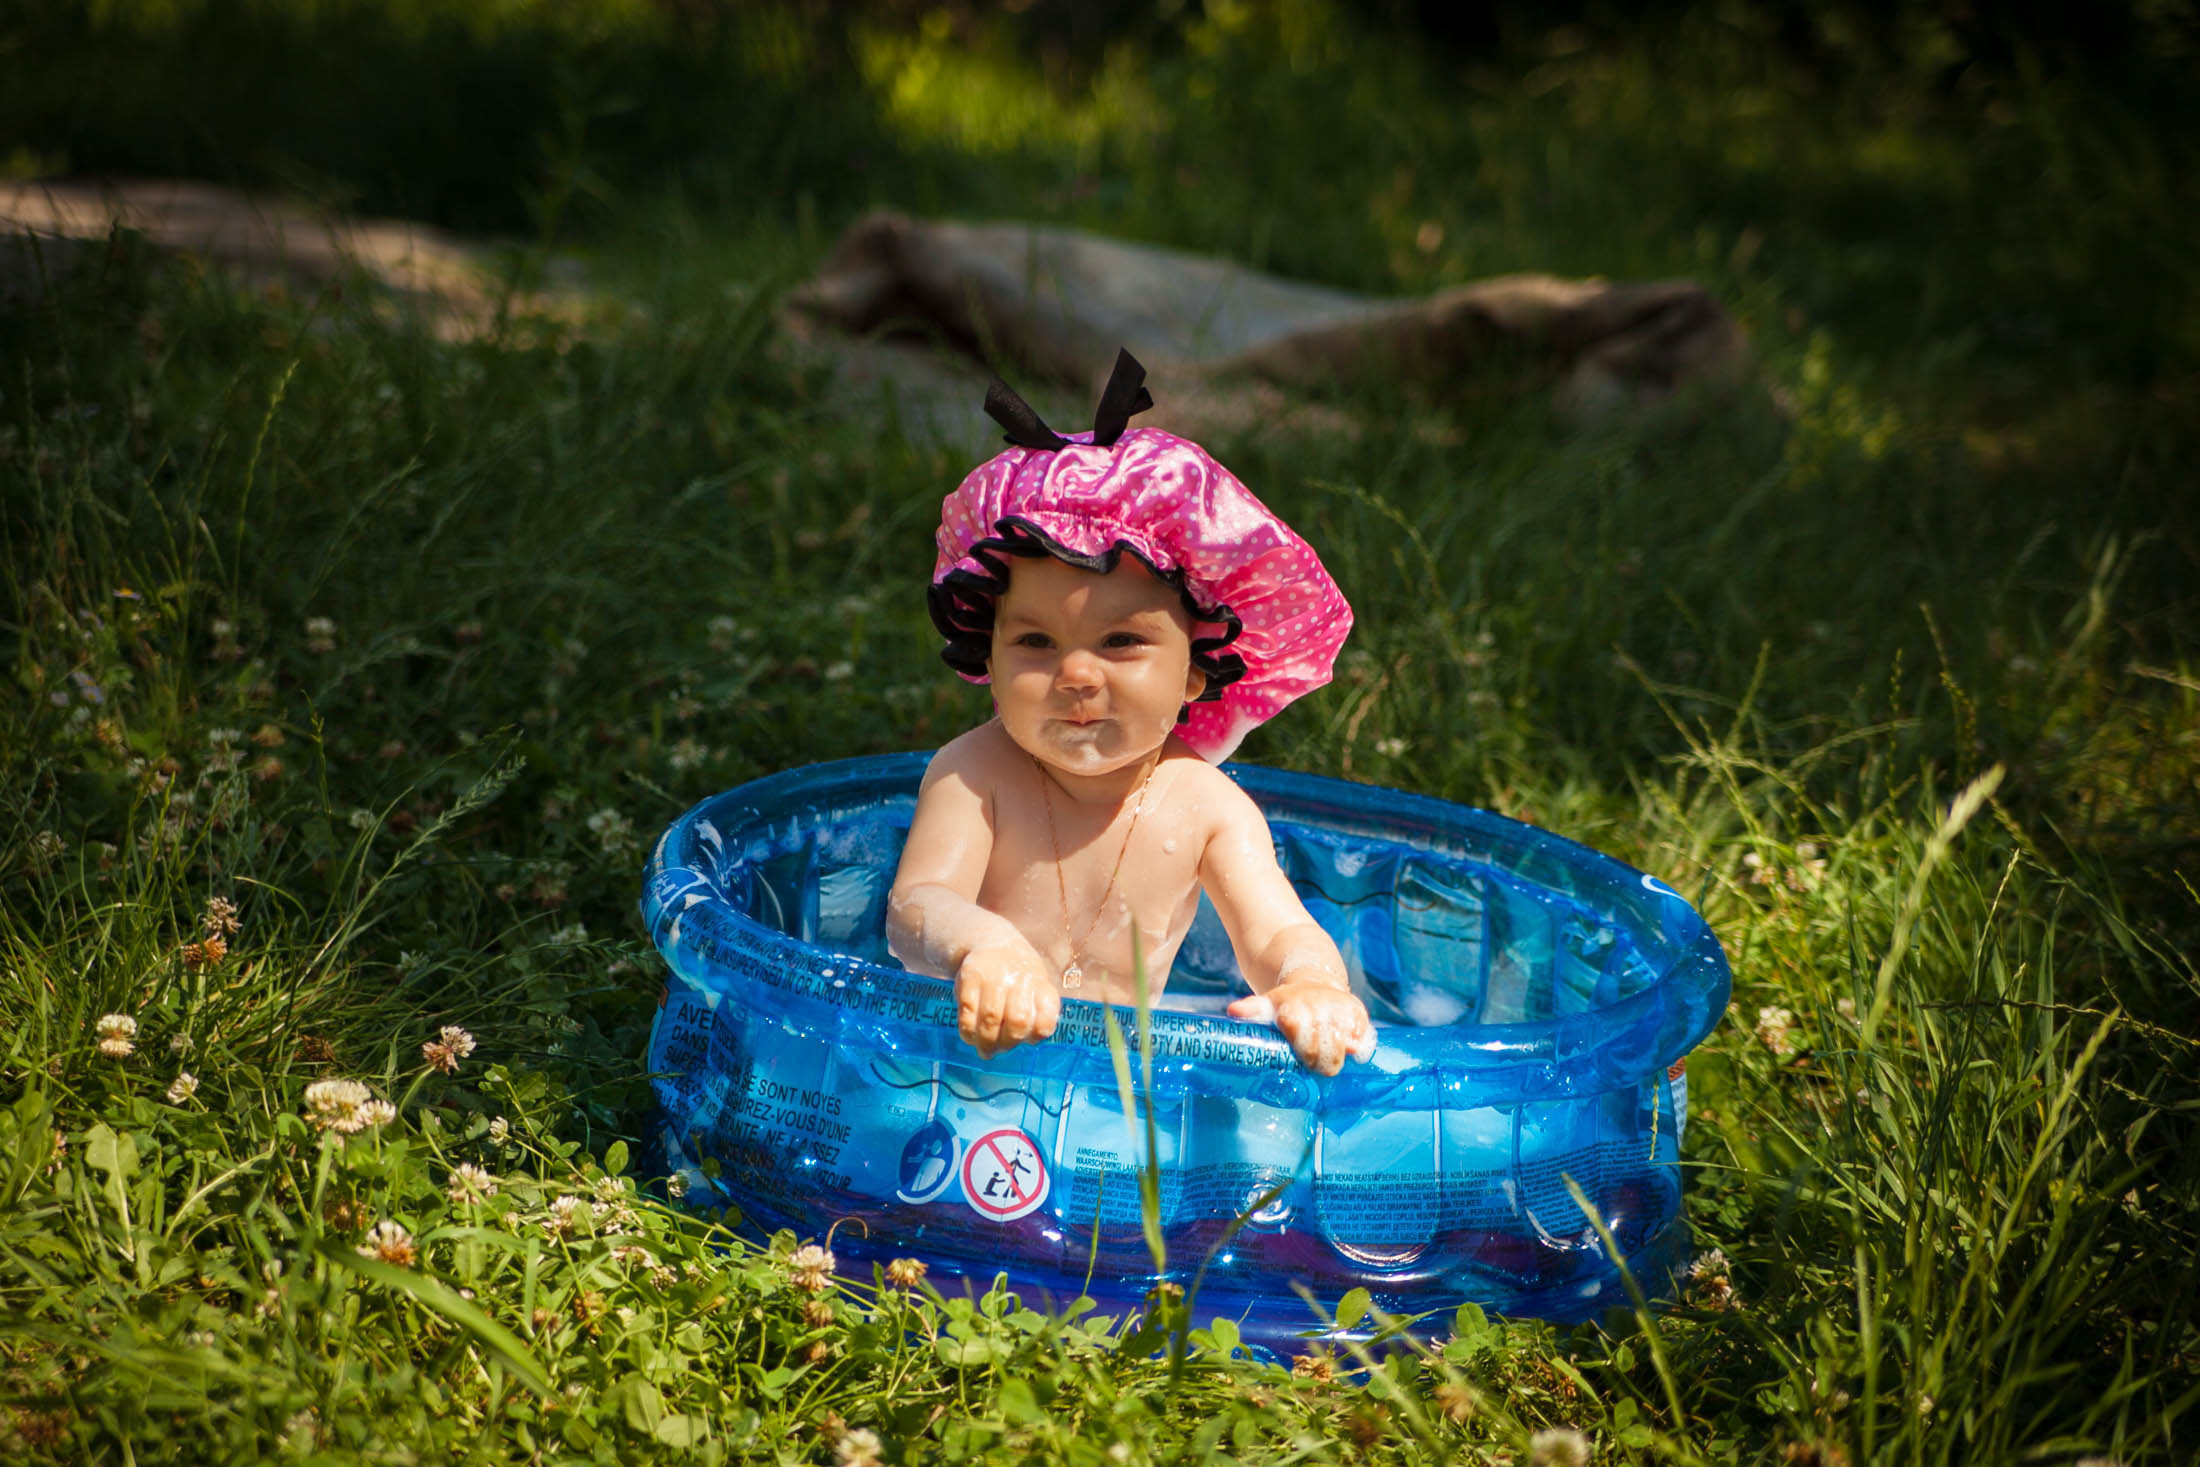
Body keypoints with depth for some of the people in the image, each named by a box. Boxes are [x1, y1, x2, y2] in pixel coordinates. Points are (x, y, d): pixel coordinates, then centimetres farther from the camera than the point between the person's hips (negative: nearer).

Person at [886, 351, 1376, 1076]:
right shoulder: (975, 774, -11)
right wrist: (982, 945, -49)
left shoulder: (1205, 805, -5)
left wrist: (1312, 985, -39)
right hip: (969, 1064, -3)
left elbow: (1277, 935, -13)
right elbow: (914, 909, -24)